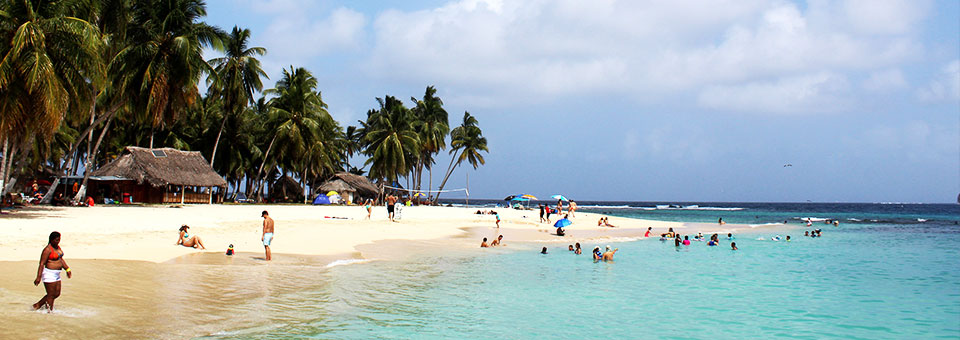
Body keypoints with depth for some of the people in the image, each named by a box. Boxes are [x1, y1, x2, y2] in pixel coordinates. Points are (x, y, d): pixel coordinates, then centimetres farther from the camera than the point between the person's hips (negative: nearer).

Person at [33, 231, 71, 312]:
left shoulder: (57, 246, 10)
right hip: (49, 274, -9)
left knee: (57, 294, 12)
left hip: (56, 274, 9)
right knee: (51, 295, -4)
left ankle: (37, 305, 23)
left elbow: (61, 259, 22)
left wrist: (67, 269, 20)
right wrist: (38, 277, -23)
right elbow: (42, 264, -19)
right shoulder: (47, 249, -16)